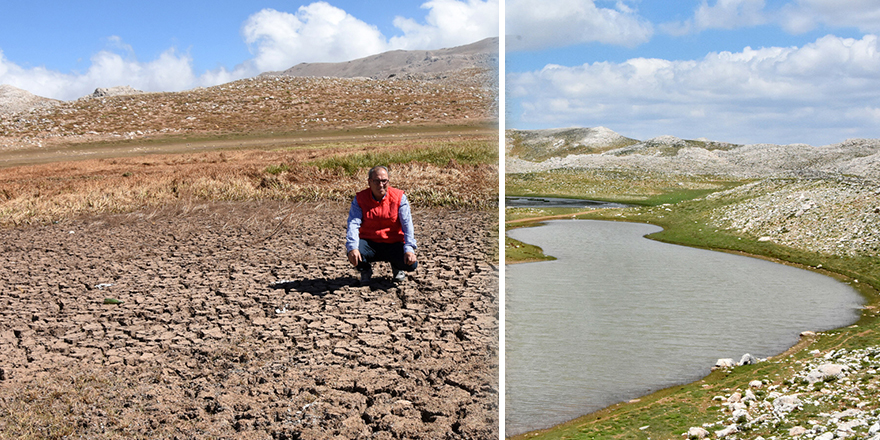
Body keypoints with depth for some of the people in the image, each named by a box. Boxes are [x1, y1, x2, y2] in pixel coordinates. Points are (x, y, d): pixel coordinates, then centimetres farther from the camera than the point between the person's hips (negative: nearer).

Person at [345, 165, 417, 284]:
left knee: (411, 264, -25)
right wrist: (352, 247, -34)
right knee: (352, 254, -31)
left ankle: (397, 267, 16)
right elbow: (353, 223, -16)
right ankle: (366, 269, 7)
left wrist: (409, 249, -26)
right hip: (369, 243, 0)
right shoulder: (360, 199, -4)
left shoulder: (399, 197, -5)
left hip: (394, 243, 0)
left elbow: (407, 224, -12)